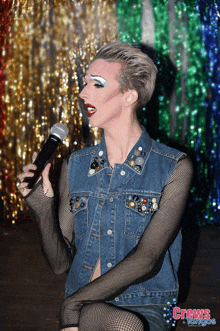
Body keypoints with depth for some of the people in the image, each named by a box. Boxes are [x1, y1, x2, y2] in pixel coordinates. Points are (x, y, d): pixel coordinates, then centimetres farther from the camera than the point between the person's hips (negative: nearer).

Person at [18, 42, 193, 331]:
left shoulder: (175, 168, -4)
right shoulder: (75, 167, 8)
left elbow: (147, 258, -13)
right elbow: (61, 263, 7)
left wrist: (74, 303, -16)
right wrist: (43, 208, -10)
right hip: (85, 307, 2)